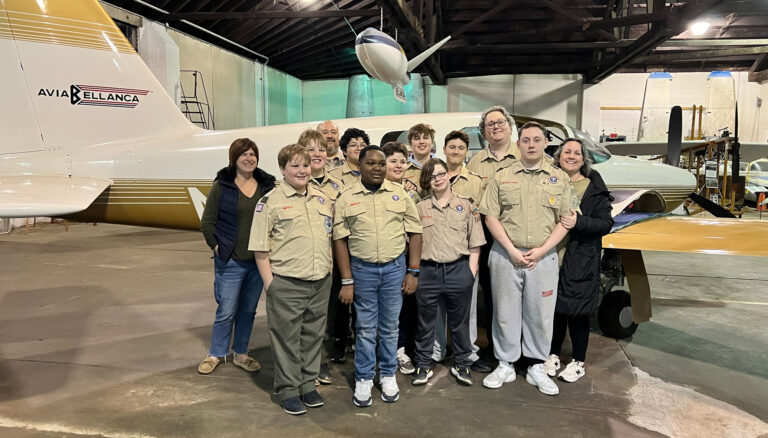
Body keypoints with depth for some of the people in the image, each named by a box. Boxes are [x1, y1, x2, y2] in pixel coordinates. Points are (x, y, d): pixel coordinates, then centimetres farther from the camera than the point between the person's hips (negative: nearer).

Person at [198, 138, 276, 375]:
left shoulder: (267, 186, 4)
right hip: (230, 263, -3)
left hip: (259, 262, 3)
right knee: (226, 311, 4)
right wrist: (218, 247, -7)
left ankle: (241, 354, 29)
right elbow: (207, 222, -1)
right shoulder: (221, 186, -4)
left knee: (248, 310, 14)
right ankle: (215, 354, 24)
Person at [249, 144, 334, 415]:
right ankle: (287, 390, 21)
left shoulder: (322, 199, 11)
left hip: (321, 282, 5)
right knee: (287, 338, 5)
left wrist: (329, 271, 11)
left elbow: (332, 237, 18)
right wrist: (269, 282, -10)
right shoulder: (271, 201, -5)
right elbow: (260, 247, -7)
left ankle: (308, 384, 30)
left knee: (313, 336, 14)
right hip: (286, 284, -5)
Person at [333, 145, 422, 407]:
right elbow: (340, 240, -1)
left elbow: (415, 233, 4)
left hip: (395, 267, 1)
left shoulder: (400, 195, 2)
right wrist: (347, 281, -5)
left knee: (390, 326, 11)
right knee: (365, 327, 8)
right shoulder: (346, 199, -1)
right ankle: (363, 380, 21)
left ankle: (388, 376, 28)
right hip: (362, 269, -1)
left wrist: (413, 272, -1)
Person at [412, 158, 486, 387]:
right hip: (428, 271, 1)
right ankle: (423, 365, 23)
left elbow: (475, 242, 4)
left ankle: (461, 364, 26)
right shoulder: (420, 208, 8)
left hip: (458, 269, -1)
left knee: (459, 321, 10)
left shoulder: (465, 204, 4)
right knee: (425, 321, 9)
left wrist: (471, 270, -3)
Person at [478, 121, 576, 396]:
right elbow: (490, 216, 0)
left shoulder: (560, 179, 5)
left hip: (543, 257, 1)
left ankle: (536, 368, 23)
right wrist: (511, 249, -10)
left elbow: (565, 220, 2)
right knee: (505, 312, 7)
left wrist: (541, 250, -9)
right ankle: (505, 366, 21)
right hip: (505, 255, 0)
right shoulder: (502, 177, 4)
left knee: (541, 314, 7)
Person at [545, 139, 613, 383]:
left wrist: (578, 221, -19)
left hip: (581, 262, -2)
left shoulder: (594, 189, 1)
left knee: (578, 312, 5)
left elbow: (606, 224, -5)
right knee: (554, 308, 10)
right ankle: (553, 355, 28)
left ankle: (578, 362, 21)